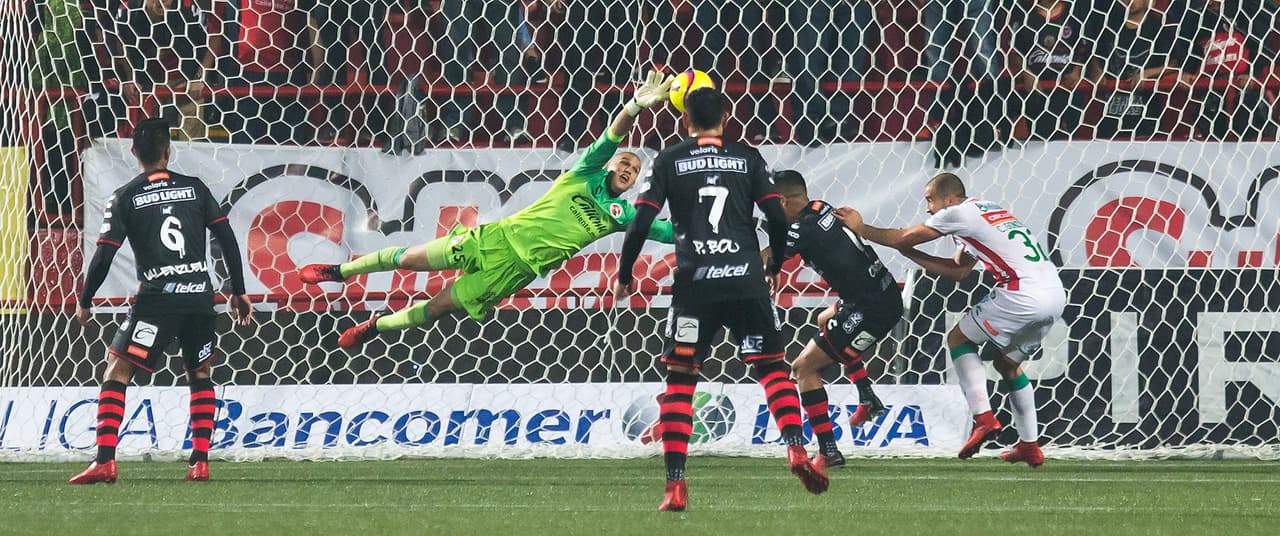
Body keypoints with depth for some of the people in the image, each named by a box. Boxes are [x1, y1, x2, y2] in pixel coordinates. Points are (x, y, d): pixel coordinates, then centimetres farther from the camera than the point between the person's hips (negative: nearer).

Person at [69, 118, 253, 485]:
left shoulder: (124, 198, 1)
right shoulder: (195, 188, 9)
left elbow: (104, 255, -2)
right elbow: (227, 239, 7)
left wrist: (84, 303, 11)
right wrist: (238, 293, 15)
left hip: (157, 297, -3)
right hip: (200, 296, 3)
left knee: (116, 372, -1)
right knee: (200, 376, 20)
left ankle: (105, 461, -16)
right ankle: (200, 462, 9)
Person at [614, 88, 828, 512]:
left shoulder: (668, 161, 6)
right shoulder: (747, 158, 8)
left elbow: (641, 223, 0)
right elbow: (778, 218, 3)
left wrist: (624, 275, 13)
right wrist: (774, 267, 21)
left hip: (694, 284, 0)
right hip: (746, 281, 0)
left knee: (679, 379, 7)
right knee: (773, 369, 7)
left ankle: (675, 485, -3)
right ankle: (796, 449, -17)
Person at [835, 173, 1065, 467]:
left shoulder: (959, 213, 0)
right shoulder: (989, 210, 26)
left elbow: (904, 237, 6)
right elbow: (958, 270, 28)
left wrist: (860, 228, 18)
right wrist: (909, 253, 26)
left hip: (1024, 295, -9)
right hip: (1055, 293, 9)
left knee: (958, 338, 8)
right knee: (1007, 362, 24)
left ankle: (983, 417, -6)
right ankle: (1030, 445, 20)